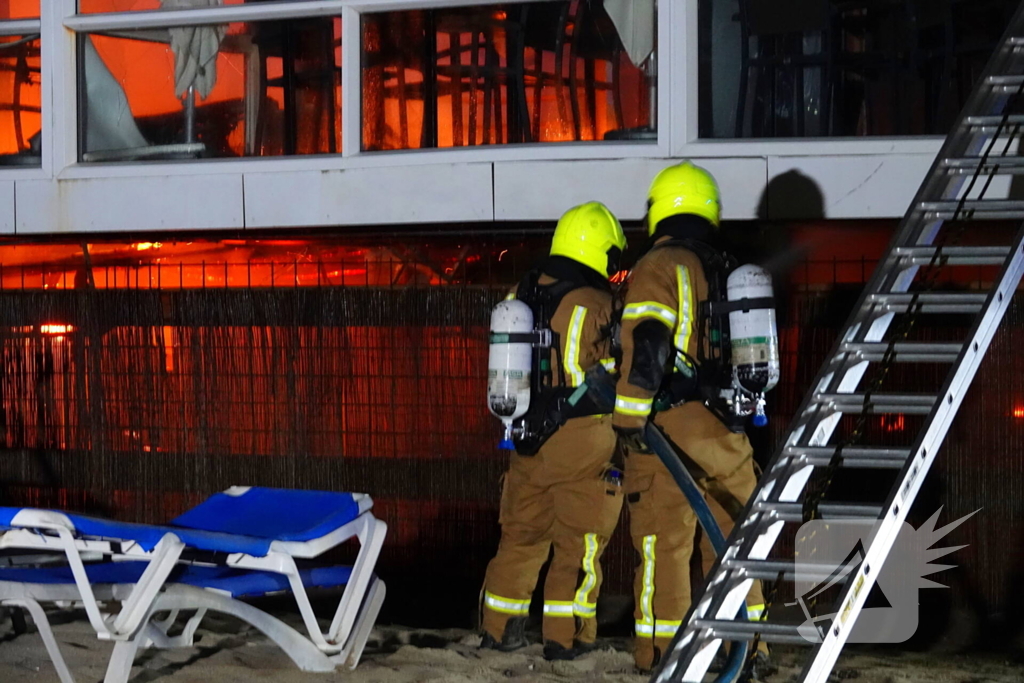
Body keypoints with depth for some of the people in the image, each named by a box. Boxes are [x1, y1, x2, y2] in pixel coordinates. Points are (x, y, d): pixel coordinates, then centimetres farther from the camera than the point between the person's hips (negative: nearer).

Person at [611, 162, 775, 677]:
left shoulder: (658, 267, -6)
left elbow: (646, 345, -18)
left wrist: (629, 417, -17)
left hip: (669, 424, -5)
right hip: (725, 429, 5)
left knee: (664, 541, 1)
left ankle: (659, 651, 4)